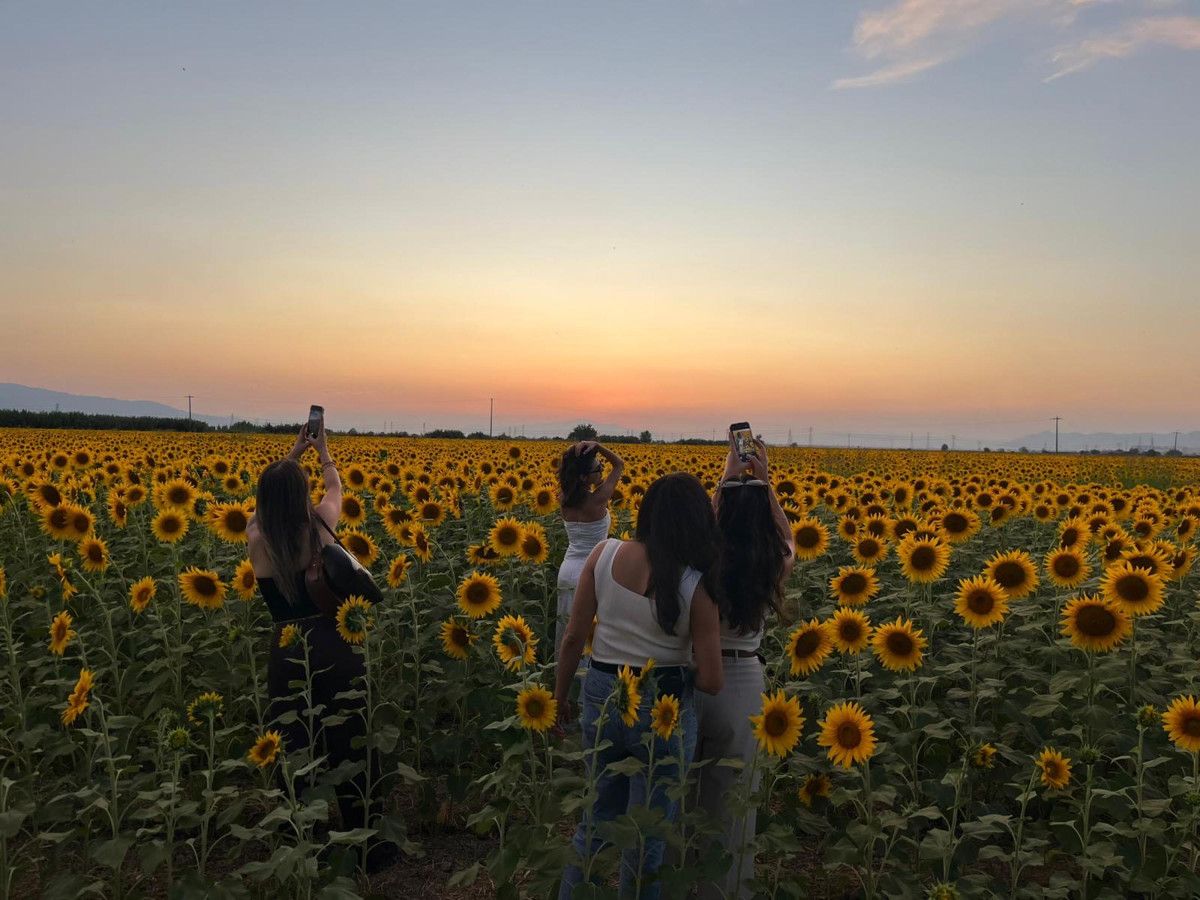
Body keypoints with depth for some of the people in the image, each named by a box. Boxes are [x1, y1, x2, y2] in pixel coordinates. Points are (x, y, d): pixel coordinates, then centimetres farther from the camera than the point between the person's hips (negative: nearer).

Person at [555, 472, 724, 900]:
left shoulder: (604, 555, -9)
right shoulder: (695, 585, -16)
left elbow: (573, 637, -4)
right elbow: (710, 680, -14)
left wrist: (559, 696, 10)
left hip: (600, 695, 4)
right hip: (663, 706, -3)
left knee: (598, 816, 25)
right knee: (647, 832, 16)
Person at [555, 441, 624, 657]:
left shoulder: (564, 500, -4)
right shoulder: (597, 500, -17)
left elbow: (567, 470, 16)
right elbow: (620, 464, -7)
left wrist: (576, 452, -4)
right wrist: (596, 446, -19)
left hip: (567, 569, 6)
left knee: (563, 623, 14)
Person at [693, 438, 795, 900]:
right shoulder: (771, 570, -12)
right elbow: (785, 539, 13)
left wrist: (726, 481, 13)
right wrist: (763, 483, 12)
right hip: (741, 683, 0)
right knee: (730, 797, 15)